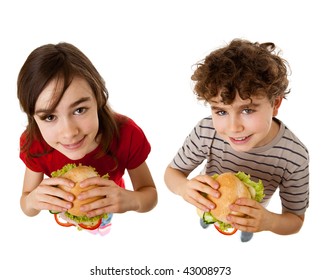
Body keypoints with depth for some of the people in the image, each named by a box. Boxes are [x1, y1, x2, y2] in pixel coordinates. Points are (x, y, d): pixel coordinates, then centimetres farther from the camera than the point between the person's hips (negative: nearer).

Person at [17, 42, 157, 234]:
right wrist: (32, 201, -34)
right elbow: (27, 207, -10)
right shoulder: (33, 142, -24)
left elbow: (151, 194, -15)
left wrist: (131, 200, -38)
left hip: (111, 214, 0)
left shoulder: (127, 134, -29)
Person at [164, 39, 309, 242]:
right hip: (203, 218, 1)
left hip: (245, 227, -1)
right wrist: (184, 187, -43)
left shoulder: (295, 157, -36)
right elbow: (172, 173, -19)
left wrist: (269, 221, -45)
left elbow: (296, 221, -21)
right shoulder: (206, 131, -36)